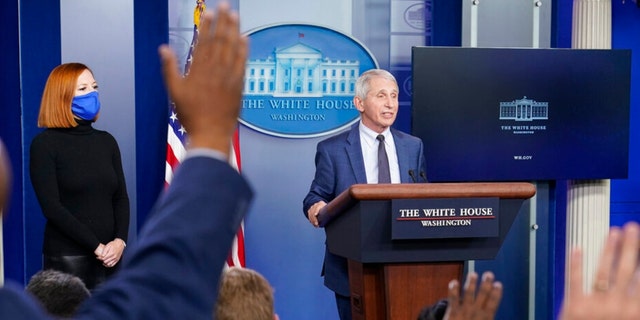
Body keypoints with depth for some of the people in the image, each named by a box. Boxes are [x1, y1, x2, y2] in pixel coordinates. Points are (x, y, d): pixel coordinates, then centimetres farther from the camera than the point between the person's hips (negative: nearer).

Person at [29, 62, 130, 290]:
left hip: (108, 257, 4)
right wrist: (96, 246, -13)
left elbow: (121, 197, 9)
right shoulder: (45, 143, -2)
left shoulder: (106, 141, 13)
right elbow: (51, 207, -9)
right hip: (67, 257, -4)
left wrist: (120, 241, -9)